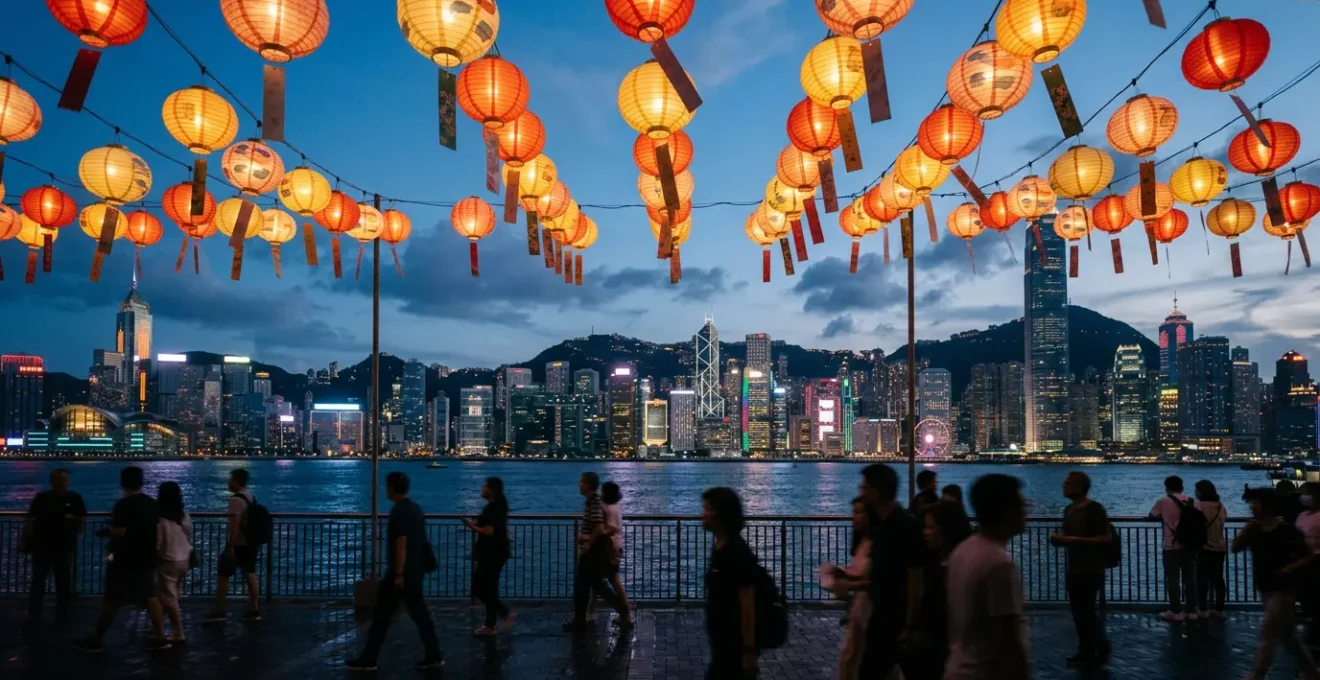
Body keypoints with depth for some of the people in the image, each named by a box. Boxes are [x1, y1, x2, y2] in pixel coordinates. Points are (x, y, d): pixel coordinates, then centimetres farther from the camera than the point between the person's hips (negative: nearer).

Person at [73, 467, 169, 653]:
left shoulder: (123, 504, -15)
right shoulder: (152, 504, 8)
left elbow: (119, 532, -22)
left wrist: (105, 533, -2)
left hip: (125, 560, -7)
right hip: (146, 559, 7)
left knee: (111, 600, 3)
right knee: (150, 596, 10)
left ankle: (96, 640, 11)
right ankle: (160, 637, 9)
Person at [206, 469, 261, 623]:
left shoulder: (236, 499, -18)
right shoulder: (251, 497, 11)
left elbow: (234, 524, -25)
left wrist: (230, 546, -24)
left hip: (238, 544, -8)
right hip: (251, 542, 8)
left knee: (223, 574, 3)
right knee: (250, 574, 10)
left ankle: (219, 611, 7)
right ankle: (254, 610, 11)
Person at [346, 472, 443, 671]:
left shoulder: (399, 511, -16)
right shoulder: (415, 508, 12)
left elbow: (401, 544, -22)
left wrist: (398, 574, -23)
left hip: (402, 572, -9)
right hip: (415, 570, 9)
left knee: (382, 615, 1)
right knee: (419, 613, 10)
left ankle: (368, 660, 9)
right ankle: (434, 656, 10)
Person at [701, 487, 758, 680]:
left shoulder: (739, 554, -21)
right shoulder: (719, 547, 7)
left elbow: (748, 607, -22)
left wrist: (749, 651, -21)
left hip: (735, 646, -9)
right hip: (722, 642, 9)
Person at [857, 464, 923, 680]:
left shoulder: (906, 525, -18)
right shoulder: (878, 525, 8)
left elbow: (915, 580, -19)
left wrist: (909, 626, -19)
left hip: (899, 620, -9)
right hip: (881, 617, 9)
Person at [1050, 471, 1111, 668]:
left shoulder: (1095, 509, -14)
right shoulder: (1069, 510, 10)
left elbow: (1106, 538, -18)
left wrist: (1076, 540, -23)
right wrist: (1060, 539, -1)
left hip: (1091, 571, -8)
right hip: (1074, 570, 8)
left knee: (1086, 611, -5)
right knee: (1079, 612, 10)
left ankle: (1101, 652, 8)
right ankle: (1086, 652, 19)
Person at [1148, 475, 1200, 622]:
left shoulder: (1164, 501, -6)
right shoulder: (1191, 502, 3)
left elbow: (1152, 515, 8)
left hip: (1172, 546, -4)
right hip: (1189, 545, 4)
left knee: (1173, 580, 3)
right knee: (1190, 579, 10)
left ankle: (1176, 612, 4)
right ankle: (1192, 611, 13)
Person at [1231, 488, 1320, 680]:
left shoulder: (1288, 532, -14)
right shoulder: (1254, 530, 4)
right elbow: (1235, 548, -1)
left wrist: (1290, 569, -26)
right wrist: (1247, 528, -10)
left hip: (1283, 591, -7)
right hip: (1266, 590, 7)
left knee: (1267, 635, -6)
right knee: (1286, 636, 18)